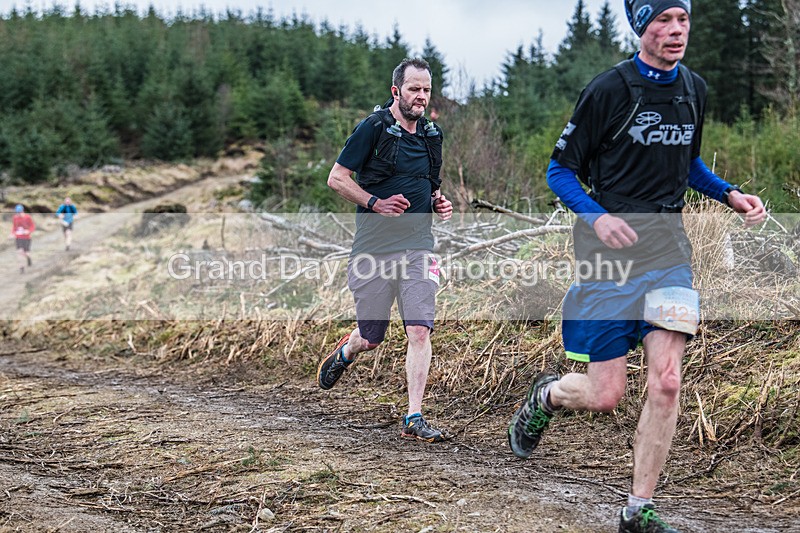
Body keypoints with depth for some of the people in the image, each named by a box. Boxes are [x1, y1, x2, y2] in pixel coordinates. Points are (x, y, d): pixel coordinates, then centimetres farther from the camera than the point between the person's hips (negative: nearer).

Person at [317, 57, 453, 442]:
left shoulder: (431, 135, 13)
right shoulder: (373, 128, -6)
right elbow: (336, 179, -6)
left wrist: (439, 203, 5)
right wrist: (375, 203, -19)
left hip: (418, 248, 4)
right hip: (374, 248, -4)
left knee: (419, 331, -9)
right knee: (370, 338, 7)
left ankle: (414, 418, -4)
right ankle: (344, 353, 43)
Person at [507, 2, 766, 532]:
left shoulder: (695, 89, 10)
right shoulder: (609, 89, -9)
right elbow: (561, 170, -5)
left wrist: (731, 194, 8)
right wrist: (597, 217, -22)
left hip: (669, 252, 5)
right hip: (611, 252, -4)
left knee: (666, 380, -8)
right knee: (606, 396, -3)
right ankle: (546, 395, 33)